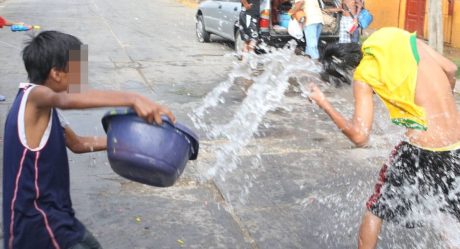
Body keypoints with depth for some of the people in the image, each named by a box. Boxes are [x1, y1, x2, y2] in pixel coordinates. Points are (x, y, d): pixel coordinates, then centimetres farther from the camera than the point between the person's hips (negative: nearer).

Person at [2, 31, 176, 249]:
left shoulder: (43, 105, 9)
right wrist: (133, 99, -53)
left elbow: (77, 143, 20)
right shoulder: (33, 96, -20)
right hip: (37, 221, -10)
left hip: (53, 212, 10)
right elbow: (71, 100, -44)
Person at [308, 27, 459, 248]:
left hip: (422, 152, -5)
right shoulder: (404, 38, 5)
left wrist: (323, 104, -2)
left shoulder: (363, 75, -6)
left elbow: (359, 136, -12)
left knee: (375, 210, 18)